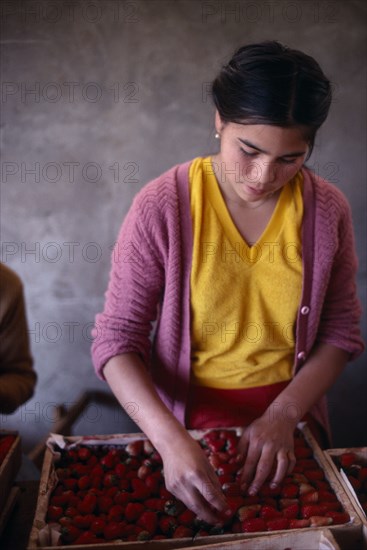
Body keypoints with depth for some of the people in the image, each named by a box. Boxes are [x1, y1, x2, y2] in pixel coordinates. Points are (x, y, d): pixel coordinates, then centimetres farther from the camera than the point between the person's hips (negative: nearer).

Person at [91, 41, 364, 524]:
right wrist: (171, 439, -30)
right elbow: (117, 340, -17)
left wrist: (283, 415, -17)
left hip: (290, 417, 2)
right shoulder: (162, 207, -20)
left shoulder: (327, 210, -12)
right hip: (187, 421, -1)